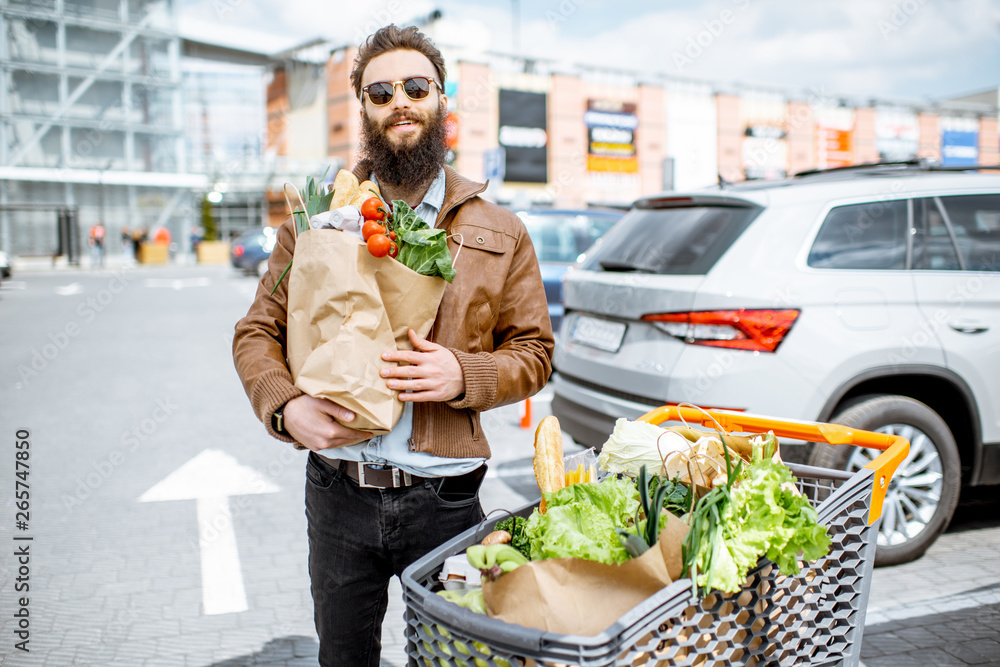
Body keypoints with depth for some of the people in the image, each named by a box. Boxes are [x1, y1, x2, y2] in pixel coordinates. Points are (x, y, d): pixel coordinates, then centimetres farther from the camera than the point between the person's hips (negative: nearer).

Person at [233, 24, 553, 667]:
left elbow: (534, 353, 5)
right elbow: (257, 332, 7)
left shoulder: (500, 234, 3)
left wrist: (464, 375, -15)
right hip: (337, 490, 1)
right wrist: (286, 406, -12)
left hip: (443, 497, -1)